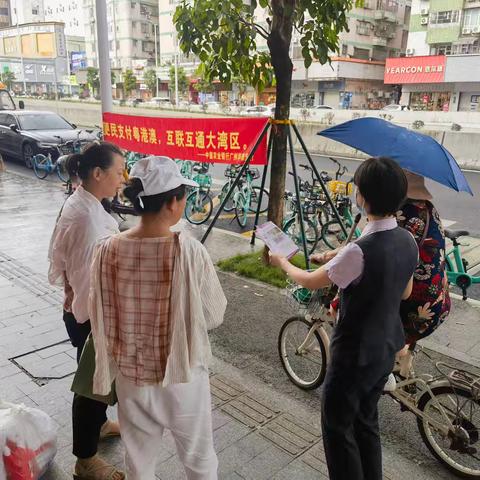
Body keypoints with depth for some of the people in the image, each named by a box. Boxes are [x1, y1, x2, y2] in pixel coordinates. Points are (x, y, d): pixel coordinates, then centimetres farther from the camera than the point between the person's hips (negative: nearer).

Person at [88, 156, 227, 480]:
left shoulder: (109, 251, -13)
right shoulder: (189, 251, -23)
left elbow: (102, 321, -3)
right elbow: (214, 316, -11)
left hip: (131, 377, 3)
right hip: (183, 376, -3)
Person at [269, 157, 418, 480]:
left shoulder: (360, 251, -30)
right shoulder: (408, 241, -5)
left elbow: (311, 281, -14)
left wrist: (282, 262, 4)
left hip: (355, 354, -8)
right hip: (386, 348, 8)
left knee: (338, 426, 12)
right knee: (366, 421, 24)